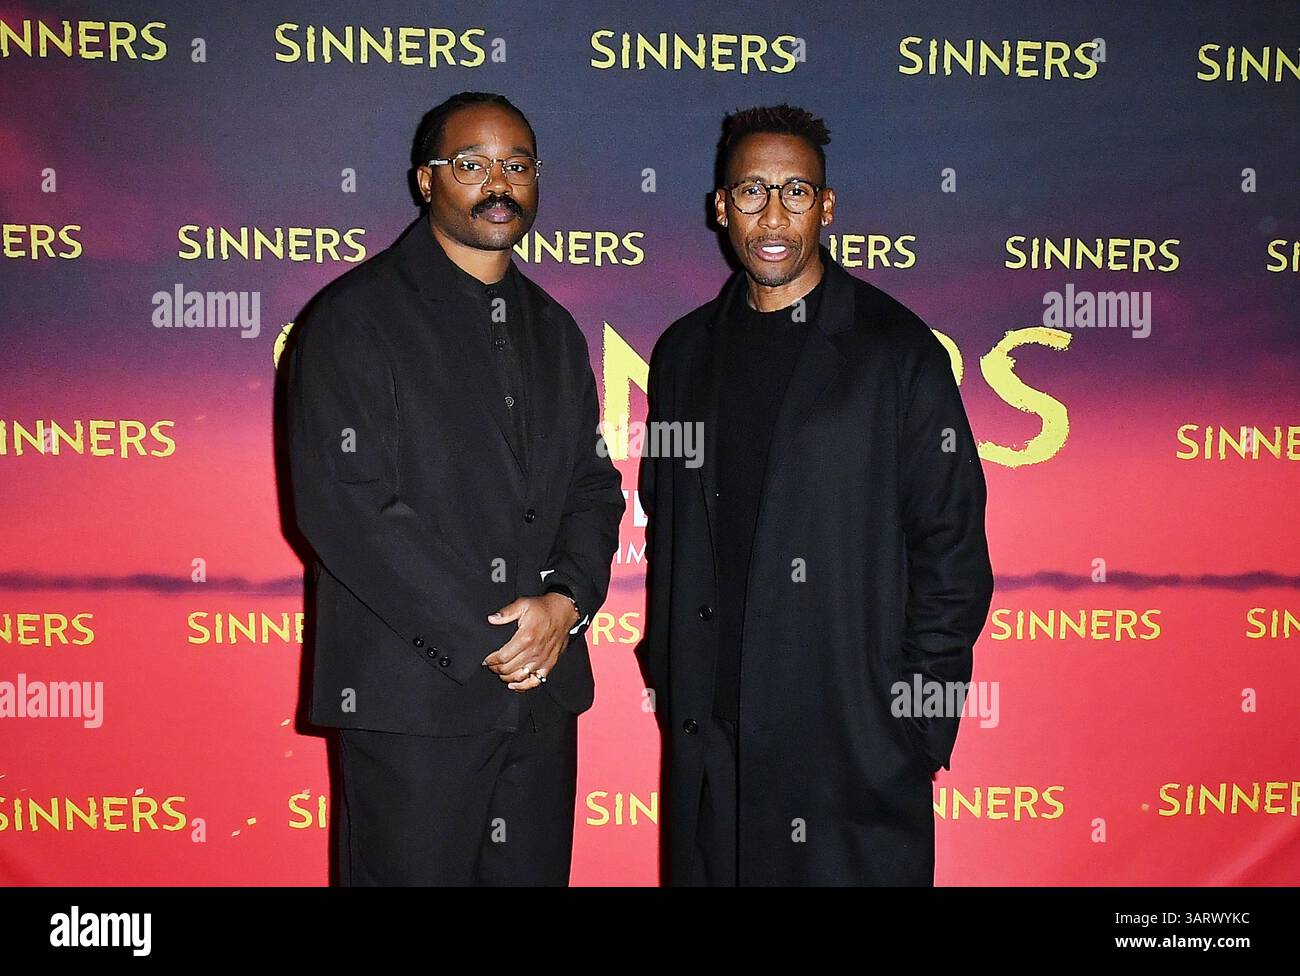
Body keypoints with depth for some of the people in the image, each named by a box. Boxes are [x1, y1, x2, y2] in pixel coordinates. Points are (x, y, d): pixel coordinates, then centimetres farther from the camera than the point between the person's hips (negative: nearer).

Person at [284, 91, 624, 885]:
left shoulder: (553, 330, 15)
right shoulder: (355, 319, -5)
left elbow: (594, 484, 12)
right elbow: (344, 506, -14)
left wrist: (567, 600, -8)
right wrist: (484, 638, -15)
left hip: (543, 687, 6)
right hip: (413, 694, -5)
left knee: (535, 872, 14)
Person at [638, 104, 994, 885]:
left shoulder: (898, 349, -5)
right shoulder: (687, 351, 9)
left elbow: (952, 551, -5)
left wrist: (918, 725, -8)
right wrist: (667, 679, 8)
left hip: (857, 741, -4)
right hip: (710, 740, 4)